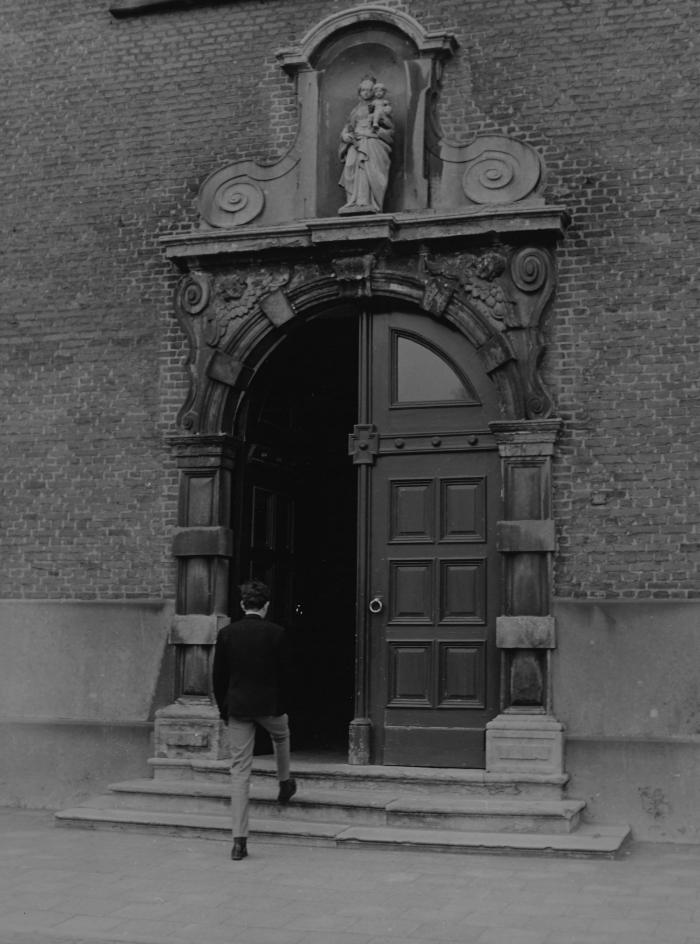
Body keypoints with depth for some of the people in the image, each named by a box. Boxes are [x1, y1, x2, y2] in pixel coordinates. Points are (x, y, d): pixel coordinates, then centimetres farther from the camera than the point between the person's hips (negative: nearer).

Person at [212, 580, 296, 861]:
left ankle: (239, 840, -2)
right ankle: (285, 785, 52)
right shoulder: (275, 633, -7)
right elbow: (283, 672, -4)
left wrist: (223, 709, 10)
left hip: (238, 707, 1)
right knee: (281, 734, 35)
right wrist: (280, 705, 8)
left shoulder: (226, 633, -2)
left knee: (239, 771, 2)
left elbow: (218, 676, 1)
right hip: (268, 705, -1)